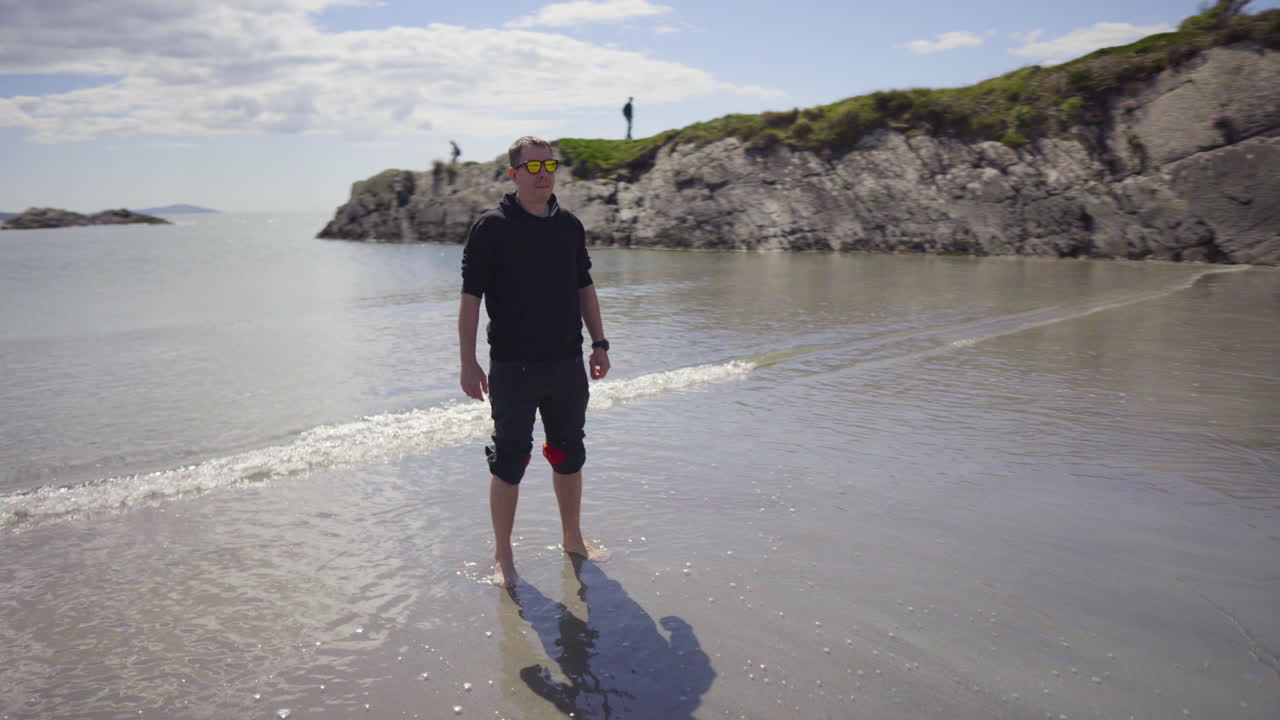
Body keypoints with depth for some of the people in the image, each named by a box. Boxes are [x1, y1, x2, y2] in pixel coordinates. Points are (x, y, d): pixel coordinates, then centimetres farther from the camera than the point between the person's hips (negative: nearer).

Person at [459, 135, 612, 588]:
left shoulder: (570, 225, 8)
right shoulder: (491, 227, -7)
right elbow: (471, 298, -8)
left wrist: (599, 343, 12)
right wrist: (468, 363, -12)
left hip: (567, 364, 5)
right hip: (513, 368, -5)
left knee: (569, 454, 15)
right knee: (508, 461, 3)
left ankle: (573, 538, 32)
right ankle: (502, 556, 16)